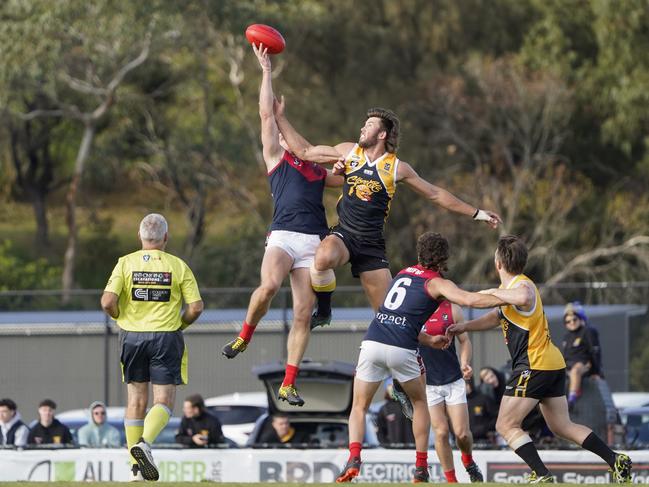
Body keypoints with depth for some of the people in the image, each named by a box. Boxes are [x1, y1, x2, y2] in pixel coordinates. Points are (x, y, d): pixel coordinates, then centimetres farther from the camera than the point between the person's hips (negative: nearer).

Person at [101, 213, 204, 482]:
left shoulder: (126, 263, -2)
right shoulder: (178, 266, -2)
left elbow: (108, 301, -11)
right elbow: (196, 307, -5)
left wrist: (121, 317, 9)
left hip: (132, 336, 2)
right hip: (166, 338, -2)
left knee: (136, 400, 9)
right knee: (163, 402, 1)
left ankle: (136, 468, 9)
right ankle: (144, 443, -26)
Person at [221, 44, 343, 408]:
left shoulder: (319, 171, 27)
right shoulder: (276, 158, 16)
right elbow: (267, 114, 11)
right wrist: (266, 70, 11)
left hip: (313, 242, 4)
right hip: (283, 237, -4)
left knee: (303, 314, -5)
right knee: (269, 285, -32)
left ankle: (289, 384, -3)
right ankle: (245, 336, -5)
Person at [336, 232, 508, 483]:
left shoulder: (403, 274, 25)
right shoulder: (436, 283, 6)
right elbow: (470, 299, -10)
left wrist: (430, 340, 31)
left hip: (372, 342, 3)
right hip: (401, 350, -3)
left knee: (359, 407, 14)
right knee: (420, 403, 21)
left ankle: (354, 459, -10)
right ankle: (421, 468, 14)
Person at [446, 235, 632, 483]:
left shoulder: (522, 285, -15)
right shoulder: (512, 287, 16)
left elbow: (523, 297, -42)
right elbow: (499, 316, 32)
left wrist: (493, 292, -26)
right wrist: (464, 326, 22)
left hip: (535, 367, -10)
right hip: (553, 364, 10)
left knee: (506, 426, -5)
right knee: (562, 426, 14)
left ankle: (542, 476, -14)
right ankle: (616, 461, 6)